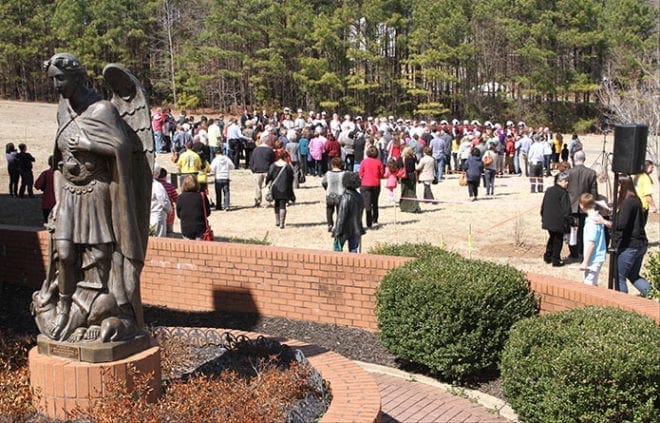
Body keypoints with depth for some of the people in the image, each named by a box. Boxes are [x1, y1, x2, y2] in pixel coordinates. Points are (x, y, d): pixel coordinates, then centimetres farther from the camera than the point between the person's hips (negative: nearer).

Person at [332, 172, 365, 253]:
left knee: (337, 247, 8)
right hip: (356, 229, 6)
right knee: (353, 249, 11)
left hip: (345, 229, -6)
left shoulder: (345, 197, -19)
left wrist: (338, 231, -13)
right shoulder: (359, 196, 2)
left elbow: (341, 216, -19)